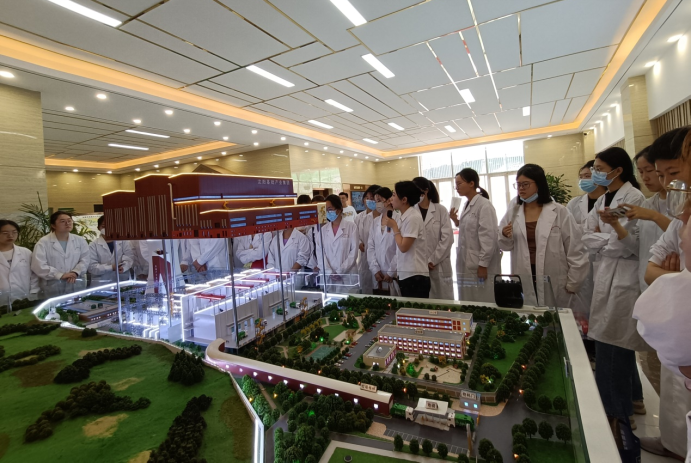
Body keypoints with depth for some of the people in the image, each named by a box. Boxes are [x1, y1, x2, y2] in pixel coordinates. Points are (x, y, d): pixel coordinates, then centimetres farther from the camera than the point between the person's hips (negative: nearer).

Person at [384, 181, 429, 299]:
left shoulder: (413, 217, -15)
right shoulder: (403, 217, 10)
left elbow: (403, 247, -18)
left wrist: (394, 227, -7)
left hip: (415, 277, -8)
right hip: (405, 275, 8)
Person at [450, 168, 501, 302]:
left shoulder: (484, 205, -13)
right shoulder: (468, 205, 12)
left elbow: (488, 237, -17)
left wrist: (483, 264, -18)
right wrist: (456, 221, 3)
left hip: (480, 265, -8)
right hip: (467, 264, 8)